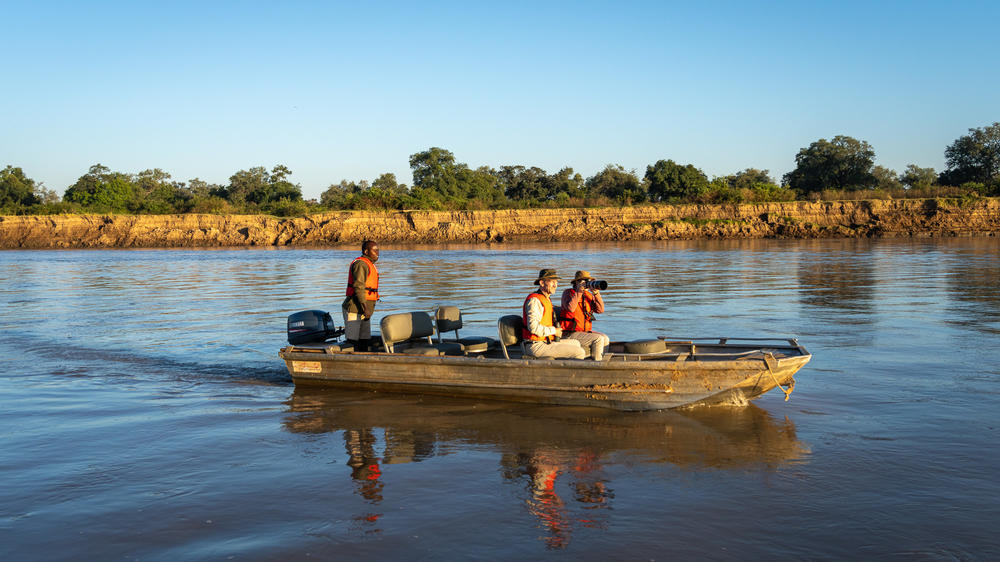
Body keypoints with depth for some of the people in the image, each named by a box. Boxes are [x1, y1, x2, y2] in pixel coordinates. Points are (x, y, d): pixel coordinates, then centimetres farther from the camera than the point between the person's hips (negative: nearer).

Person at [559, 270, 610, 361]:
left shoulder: (589, 295, 11)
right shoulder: (567, 293, -5)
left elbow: (600, 310, 0)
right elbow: (570, 308, -26)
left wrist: (596, 293, -11)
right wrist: (579, 291, -21)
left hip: (585, 332, 7)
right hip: (570, 334, -7)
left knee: (605, 339, -10)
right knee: (598, 339, -21)